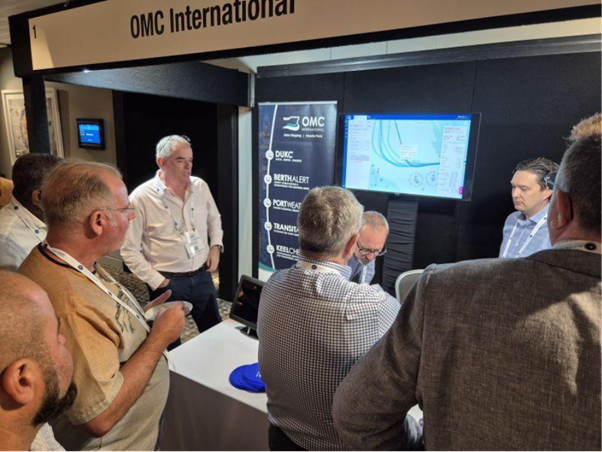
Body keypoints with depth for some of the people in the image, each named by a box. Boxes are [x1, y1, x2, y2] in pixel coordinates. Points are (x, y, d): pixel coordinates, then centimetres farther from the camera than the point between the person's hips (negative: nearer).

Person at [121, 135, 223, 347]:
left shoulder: (201, 187, -1)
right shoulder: (141, 198, -16)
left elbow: (214, 218, 17)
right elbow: (130, 250, -12)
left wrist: (216, 246, 2)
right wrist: (157, 282, -13)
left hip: (202, 276, 4)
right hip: (168, 282, -4)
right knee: (170, 342, 16)